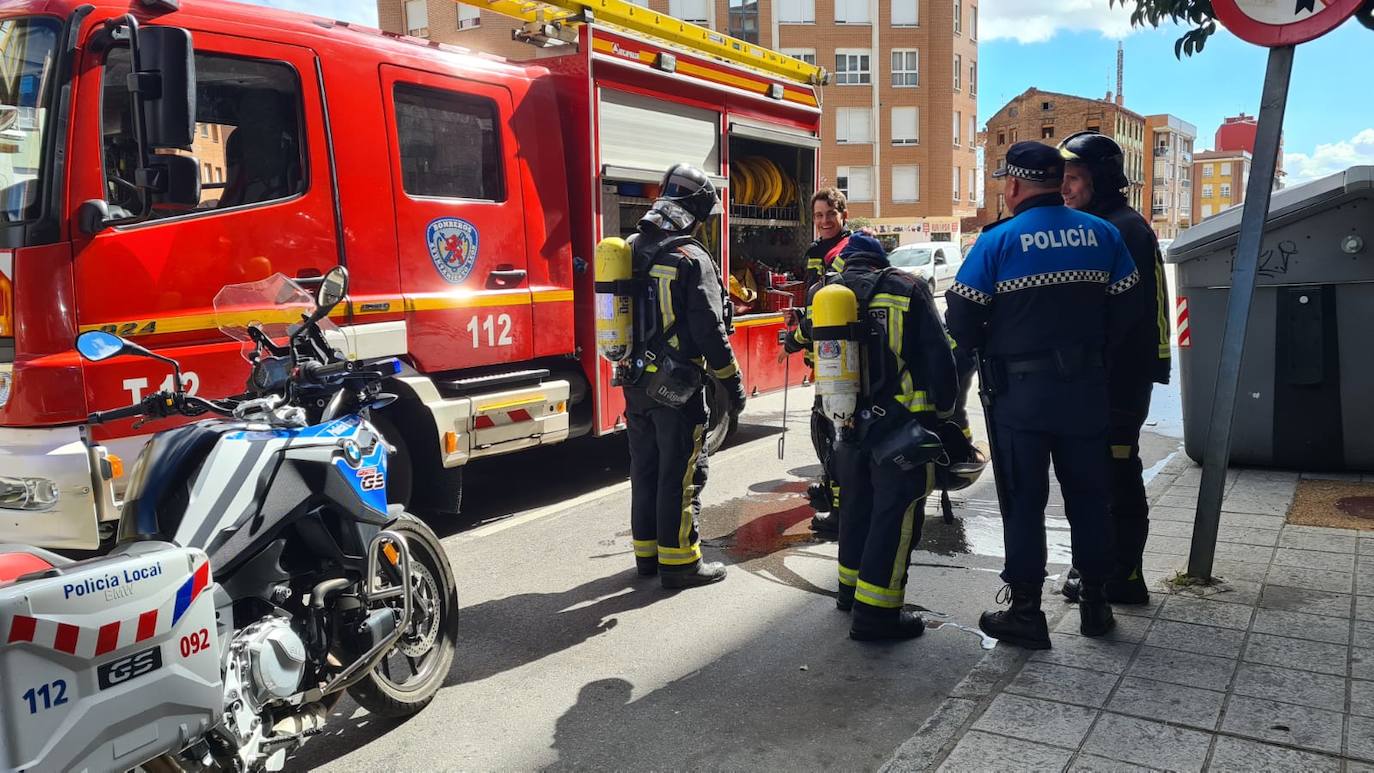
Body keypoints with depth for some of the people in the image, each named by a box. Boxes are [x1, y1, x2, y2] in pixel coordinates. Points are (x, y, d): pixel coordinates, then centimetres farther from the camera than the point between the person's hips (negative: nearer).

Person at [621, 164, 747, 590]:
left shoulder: (631, 250, 8)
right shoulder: (690, 259, -15)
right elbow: (709, 331, -17)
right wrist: (732, 382, -9)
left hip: (636, 381, 8)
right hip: (677, 386, -7)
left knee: (645, 468, 16)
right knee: (679, 474, 1)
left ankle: (647, 551, 26)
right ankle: (678, 560, 8)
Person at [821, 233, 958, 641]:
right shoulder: (907, 289, -3)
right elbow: (939, 357, -7)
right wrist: (945, 410, 3)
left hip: (852, 424, 5)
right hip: (901, 423, -5)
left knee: (857, 505, 20)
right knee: (897, 514, 0)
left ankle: (851, 588, 34)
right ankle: (875, 612, 1)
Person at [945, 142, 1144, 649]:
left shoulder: (998, 240, -11)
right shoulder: (1102, 234, 2)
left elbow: (961, 319, -12)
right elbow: (1127, 307, 4)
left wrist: (988, 355, 7)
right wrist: (1091, 350, 16)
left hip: (1019, 392, -4)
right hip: (1086, 388, 4)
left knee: (1023, 502, 5)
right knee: (1088, 496, 14)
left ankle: (1026, 612, 10)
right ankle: (1094, 603, 25)